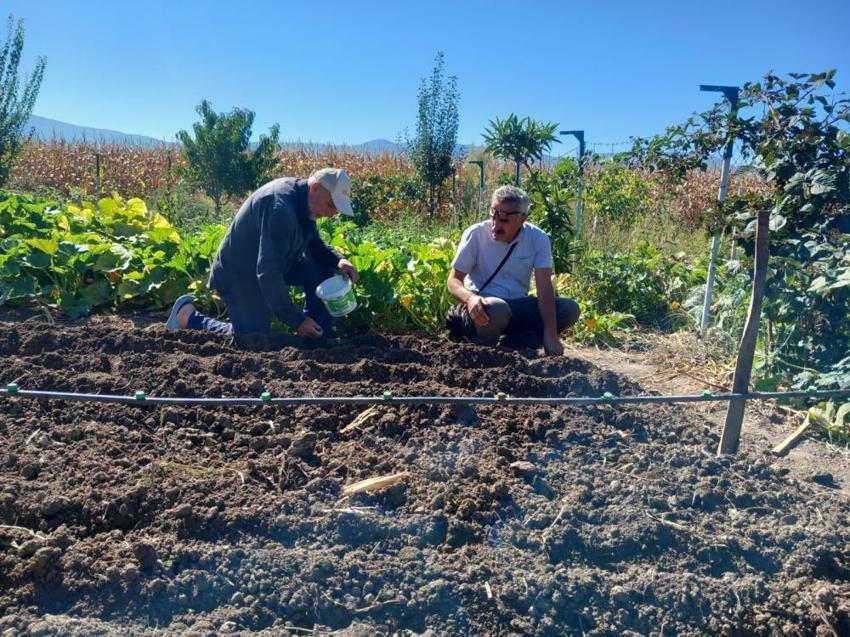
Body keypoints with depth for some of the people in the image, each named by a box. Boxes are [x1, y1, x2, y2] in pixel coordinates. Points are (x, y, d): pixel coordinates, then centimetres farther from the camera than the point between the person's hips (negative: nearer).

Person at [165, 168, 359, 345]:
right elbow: (268, 273, -36)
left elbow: (314, 244, 12)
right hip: (240, 276, -9)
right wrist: (296, 320, -31)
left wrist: (338, 260, -10)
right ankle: (189, 315, 11)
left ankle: (320, 337, 3)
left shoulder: (304, 201, -4)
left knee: (320, 270, -4)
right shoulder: (280, 208, -33)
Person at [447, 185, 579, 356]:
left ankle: (509, 346, -17)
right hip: (483, 307, -3)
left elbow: (544, 288, -13)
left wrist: (550, 335, -25)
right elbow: (454, 280, -10)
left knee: (570, 309, -15)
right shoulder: (475, 234, -11)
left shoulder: (538, 239, -6)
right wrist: (470, 298, -35)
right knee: (497, 309, -38)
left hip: (518, 308, 4)